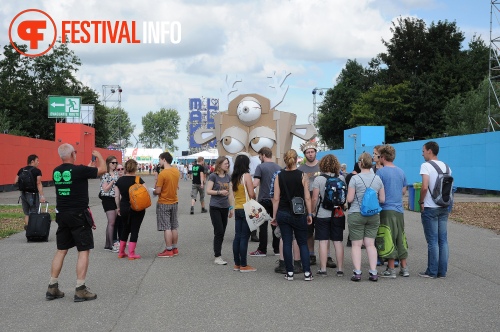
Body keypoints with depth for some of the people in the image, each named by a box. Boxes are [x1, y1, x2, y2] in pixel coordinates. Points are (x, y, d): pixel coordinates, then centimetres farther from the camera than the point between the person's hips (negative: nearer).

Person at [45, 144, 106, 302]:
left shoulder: (56, 172, 4)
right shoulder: (79, 170, -16)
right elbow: (102, 169, -2)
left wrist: (89, 166, 31)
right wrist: (99, 155, 16)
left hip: (62, 215, 7)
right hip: (79, 215, -7)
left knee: (61, 250, 14)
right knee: (84, 251, 0)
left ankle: (52, 288, 16)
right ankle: (80, 290, -1)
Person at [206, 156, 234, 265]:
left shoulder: (227, 177, 10)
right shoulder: (213, 176, -6)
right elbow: (208, 191, -10)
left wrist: (231, 207, 14)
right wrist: (219, 192, -24)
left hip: (225, 208, 6)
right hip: (215, 207, -6)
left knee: (222, 232, 8)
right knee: (219, 232, -9)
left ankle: (217, 251, 19)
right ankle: (217, 257, -6)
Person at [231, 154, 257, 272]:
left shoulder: (234, 177, 9)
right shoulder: (246, 176, -12)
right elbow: (251, 194, -14)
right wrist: (255, 195, 6)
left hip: (237, 208, 7)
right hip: (246, 208, -7)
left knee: (237, 236, 10)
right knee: (244, 237, -3)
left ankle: (237, 264, 16)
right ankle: (243, 265, 1)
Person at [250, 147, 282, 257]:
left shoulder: (260, 167, -10)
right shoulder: (279, 167, 5)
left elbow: (255, 184, -18)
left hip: (264, 199, -4)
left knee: (263, 225, 1)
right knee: (276, 224, 10)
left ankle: (262, 250, 5)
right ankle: (277, 249, 14)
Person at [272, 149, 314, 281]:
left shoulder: (279, 176, -2)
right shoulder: (302, 175, -6)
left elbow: (276, 199, -2)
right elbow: (307, 197, -5)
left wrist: (274, 216, 6)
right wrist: (309, 214, 4)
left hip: (283, 213, 1)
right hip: (299, 214, -1)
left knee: (286, 243, 6)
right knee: (303, 243, 8)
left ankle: (289, 273, 8)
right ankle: (307, 272, 4)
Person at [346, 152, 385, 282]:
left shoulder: (355, 179, -9)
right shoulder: (378, 179, 3)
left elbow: (349, 199, -10)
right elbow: (382, 199, 6)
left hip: (356, 214, -4)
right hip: (374, 215, 4)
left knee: (356, 244, 3)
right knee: (370, 244, 8)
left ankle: (357, 272, 0)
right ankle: (373, 272, 5)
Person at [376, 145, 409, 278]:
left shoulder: (381, 172, -10)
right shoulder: (401, 171, 10)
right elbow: (404, 191, 16)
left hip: (387, 209, -6)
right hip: (399, 209, 6)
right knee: (400, 238, 12)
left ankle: (391, 269, 2)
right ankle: (404, 268, 16)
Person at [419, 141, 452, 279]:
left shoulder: (426, 166, -12)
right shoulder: (446, 166, 10)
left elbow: (424, 187, -21)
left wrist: (421, 202, -8)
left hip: (430, 208, -6)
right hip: (444, 207, 6)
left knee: (432, 241, -1)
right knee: (443, 240, 9)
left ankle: (432, 272, 5)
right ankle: (442, 271, 13)